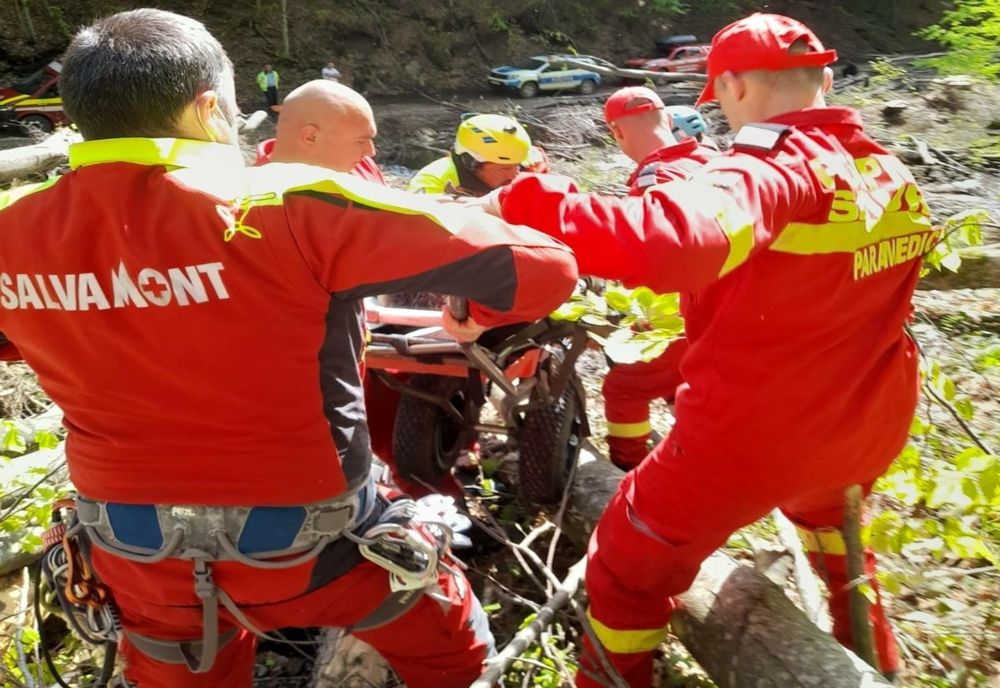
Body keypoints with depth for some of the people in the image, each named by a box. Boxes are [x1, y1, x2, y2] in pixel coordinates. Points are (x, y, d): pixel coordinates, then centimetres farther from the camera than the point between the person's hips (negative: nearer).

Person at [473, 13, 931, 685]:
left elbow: (670, 242, -42)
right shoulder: (891, 173, 3)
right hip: (867, 430, 8)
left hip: (749, 437, -8)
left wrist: (516, 205, -35)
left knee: (629, 574, 13)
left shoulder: (771, 168, -22)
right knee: (828, 511, 40)